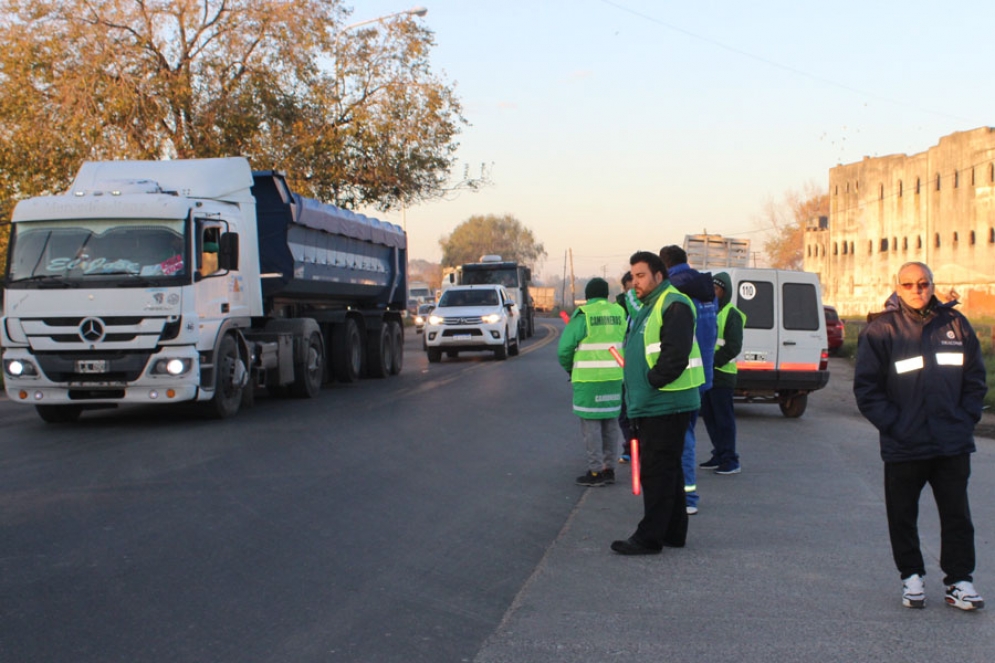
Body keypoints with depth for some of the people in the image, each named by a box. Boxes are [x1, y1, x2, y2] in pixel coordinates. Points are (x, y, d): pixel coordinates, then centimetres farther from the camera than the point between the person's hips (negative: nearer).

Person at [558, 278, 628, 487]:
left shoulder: (583, 315, -10)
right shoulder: (619, 313, 4)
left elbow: (565, 347, -8)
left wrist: (569, 368, 9)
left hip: (588, 379, -5)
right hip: (615, 378, 6)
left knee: (591, 424, 0)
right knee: (611, 422, 13)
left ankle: (596, 471, 1)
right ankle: (609, 468, 19)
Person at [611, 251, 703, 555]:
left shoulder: (673, 305, -13)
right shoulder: (648, 308, 20)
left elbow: (675, 355, -23)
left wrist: (651, 382, -16)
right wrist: (636, 394, 16)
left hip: (665, 405, -11)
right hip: (651, 405, 11)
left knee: (657, 472, -7)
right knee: (668, 470, 15)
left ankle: (650, 536, -4)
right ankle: (674, 532, 22)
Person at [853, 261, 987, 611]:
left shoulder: (955, 324, 6)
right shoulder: (881, 330, -4)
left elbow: (975, 378, 12)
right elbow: (866, 386, -3)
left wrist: (966, 418, 2)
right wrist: (892, 424, -10)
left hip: (953, 443, 2)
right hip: (903, 446, -2)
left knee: (957, 515, 6)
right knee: (903, 516, 8)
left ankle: (959, 580, 15)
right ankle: (911, 576, 23)